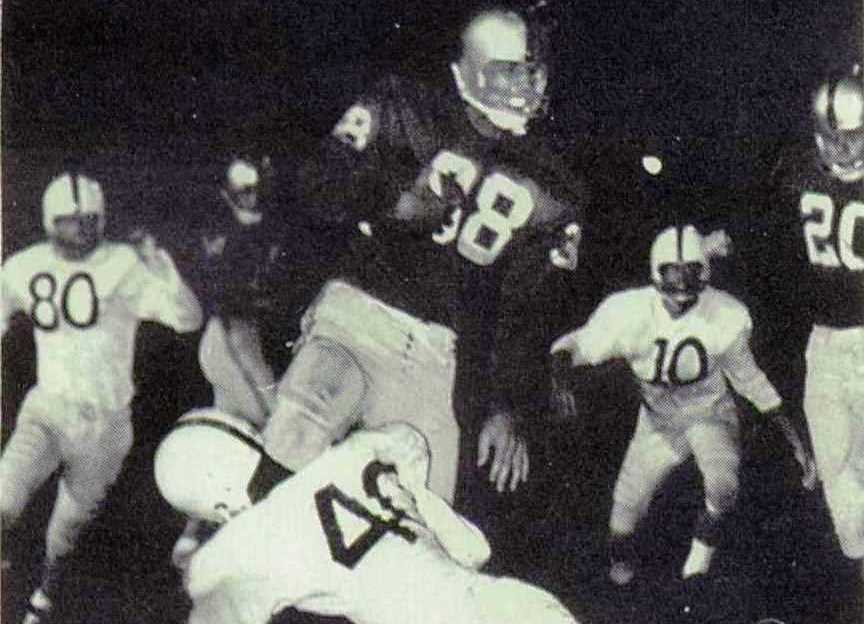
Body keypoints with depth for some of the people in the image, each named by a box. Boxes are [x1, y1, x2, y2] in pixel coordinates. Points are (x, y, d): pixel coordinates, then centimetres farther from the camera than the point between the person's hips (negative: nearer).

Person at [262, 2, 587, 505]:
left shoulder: (550, 194, 13)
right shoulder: (403, 111, 7)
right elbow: (316, 191, 0)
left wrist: (505, 409, 1)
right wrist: (399, 203, -18)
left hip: (435, 359, 3)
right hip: (356, 313, -3)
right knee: (294, 443, -27)